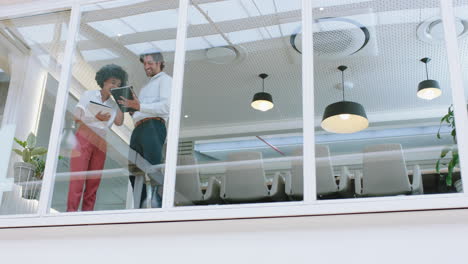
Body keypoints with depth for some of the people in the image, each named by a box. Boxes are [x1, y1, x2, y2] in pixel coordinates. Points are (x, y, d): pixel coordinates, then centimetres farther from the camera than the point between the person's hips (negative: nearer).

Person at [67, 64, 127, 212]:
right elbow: (76, 117, -1)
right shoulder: (89, 95, 7)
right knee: (78, 178, -12)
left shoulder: (113, 105, 15)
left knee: (94, 182, -2)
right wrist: (96, 118, -15)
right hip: (83, 139, -4)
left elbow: (119, 122, -2)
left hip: (100, 144, 4)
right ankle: (71, 212, -14)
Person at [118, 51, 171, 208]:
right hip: (138, 129, 9)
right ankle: (140, 208, -3)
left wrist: (140, 107, -16)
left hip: (153, 126, -8)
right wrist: (131, 109, 8)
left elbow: (166, 106, -9)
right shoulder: (146, 87, 36)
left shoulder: (164, 79, 9)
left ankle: (158, 207, -21)